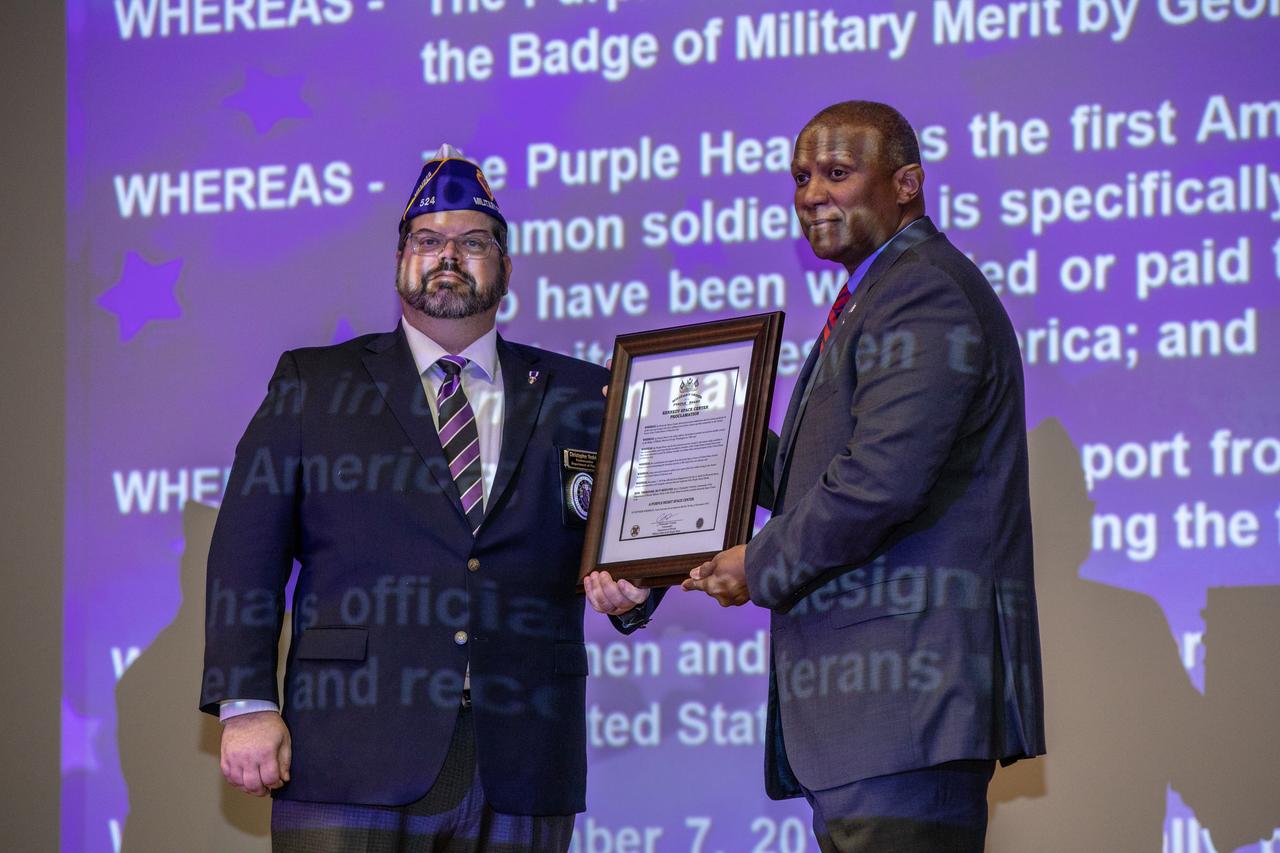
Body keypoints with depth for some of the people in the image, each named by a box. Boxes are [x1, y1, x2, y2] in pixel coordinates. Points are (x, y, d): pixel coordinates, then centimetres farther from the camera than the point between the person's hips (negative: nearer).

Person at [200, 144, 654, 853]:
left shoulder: (577, 395, 15)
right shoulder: (311, 383, 11)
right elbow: (247, 548, 5)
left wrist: (629, 593, -9)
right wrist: (245, 704, -6)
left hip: (522, 768, 2)